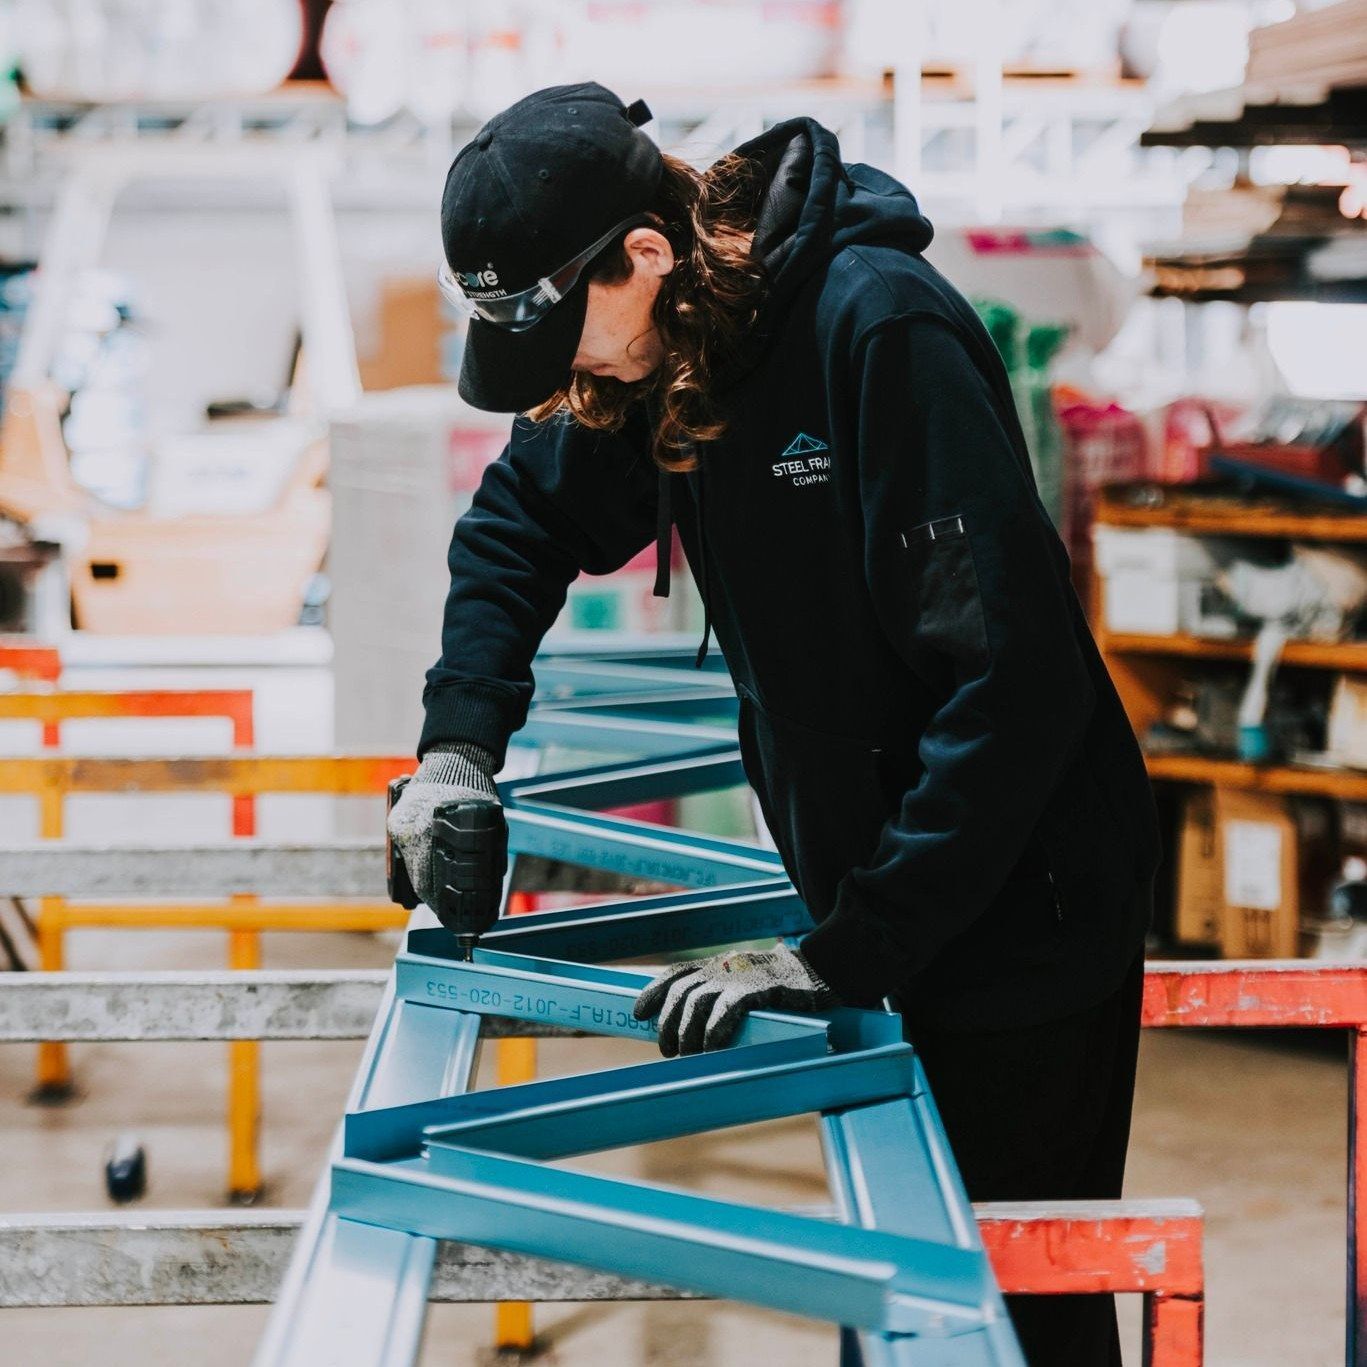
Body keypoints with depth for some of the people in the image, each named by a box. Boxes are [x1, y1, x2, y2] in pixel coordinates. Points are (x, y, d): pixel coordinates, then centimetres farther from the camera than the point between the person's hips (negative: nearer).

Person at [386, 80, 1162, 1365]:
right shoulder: (658, 353, -1)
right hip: (875, 913, 8)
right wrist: (455, 749, 2)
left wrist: (841, 956, -29)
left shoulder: (880, 328, -26)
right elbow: (518, 522, 18)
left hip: (1013, 913, -8)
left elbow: (1016, 673, -30)